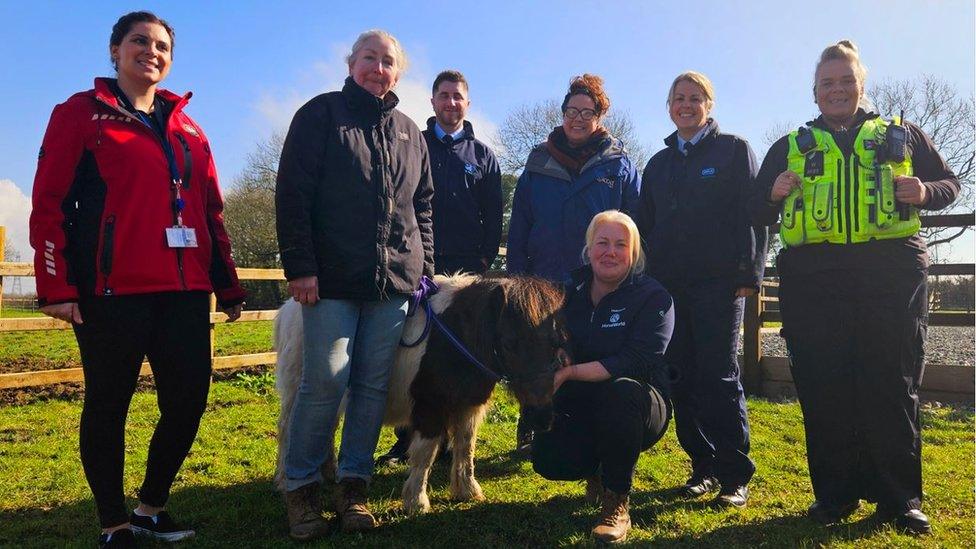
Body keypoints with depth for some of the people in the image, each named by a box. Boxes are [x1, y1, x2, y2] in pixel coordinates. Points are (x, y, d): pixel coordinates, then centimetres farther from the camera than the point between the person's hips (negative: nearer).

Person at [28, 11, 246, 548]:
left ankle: (152, 505, 25)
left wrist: (227, 286, 16)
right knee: (108, 404, 5)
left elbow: (211, 211, 18)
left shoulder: (186, 127, 19)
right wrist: (56, 286, -10)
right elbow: (50, 204, -2)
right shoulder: (81, 114, 5)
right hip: (113, 291, -4)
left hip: (185, 290, 5)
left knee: (189, 400, 3)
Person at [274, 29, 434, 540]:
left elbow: (422, 207, 20)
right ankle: (300, 487, 10)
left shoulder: (410, 133, 17)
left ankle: (353, 483, 16)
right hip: (332, 279, -4)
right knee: (326, 380, -6)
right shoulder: (321, 114, 4)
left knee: (373, 385, 5)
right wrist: (299, 266, -11)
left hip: (395, 282, 4)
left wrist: (424, 268, 11)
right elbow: (292, 195, -4)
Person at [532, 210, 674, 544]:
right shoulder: (571, 291, 3)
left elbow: (634, 363, -24)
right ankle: (598, 468, 15)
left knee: (621, 390, -39)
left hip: (641, 407, -3)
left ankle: (617, 502, -18)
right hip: (581, 408, 4)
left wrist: (570, 372, -30)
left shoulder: (653, 297, -11)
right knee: (547, 459, -24)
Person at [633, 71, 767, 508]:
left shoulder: (734, 150, 6)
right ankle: (702, 467, 16)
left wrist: (749, 274, -10)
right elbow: (645, 224, 19)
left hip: (718, 282, -5)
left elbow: (753, 213, -1)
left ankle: (735, 475, 4)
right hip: (667, 284, 5)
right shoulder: (659, 163, 20)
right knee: (682, 377, 5)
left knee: (719, 376, -6)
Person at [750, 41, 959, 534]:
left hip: (891, 272, 0)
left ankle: (899, 499, 11)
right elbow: (758, 212, 18)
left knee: (893, 386, 0)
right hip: (812, 278, 1)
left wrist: (925, 192, -4)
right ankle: (835, 494, 12)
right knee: (823, 388, 0)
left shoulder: (902, 136, 18)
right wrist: (775, 194, -5)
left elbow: (950, 184, 19)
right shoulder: (790, 147, 19)